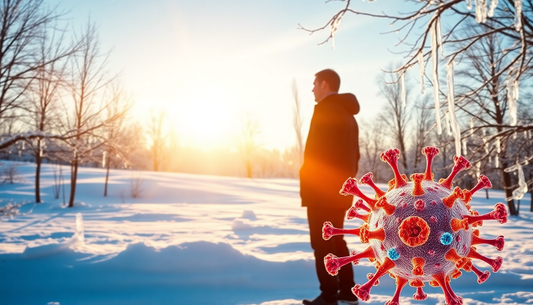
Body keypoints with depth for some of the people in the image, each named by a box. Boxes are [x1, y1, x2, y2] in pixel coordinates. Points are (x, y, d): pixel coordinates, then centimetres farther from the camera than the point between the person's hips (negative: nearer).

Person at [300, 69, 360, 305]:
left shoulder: (326, 109, -11)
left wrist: (305, 183, -15)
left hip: (322, 188, -10)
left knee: (322, 243, -2)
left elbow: (315, 150, -19)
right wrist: (346, 182, 19)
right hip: (340, 189, 10)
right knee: (335, 240, 16)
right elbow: (354, 154, 18)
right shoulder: (349, 115, 19)